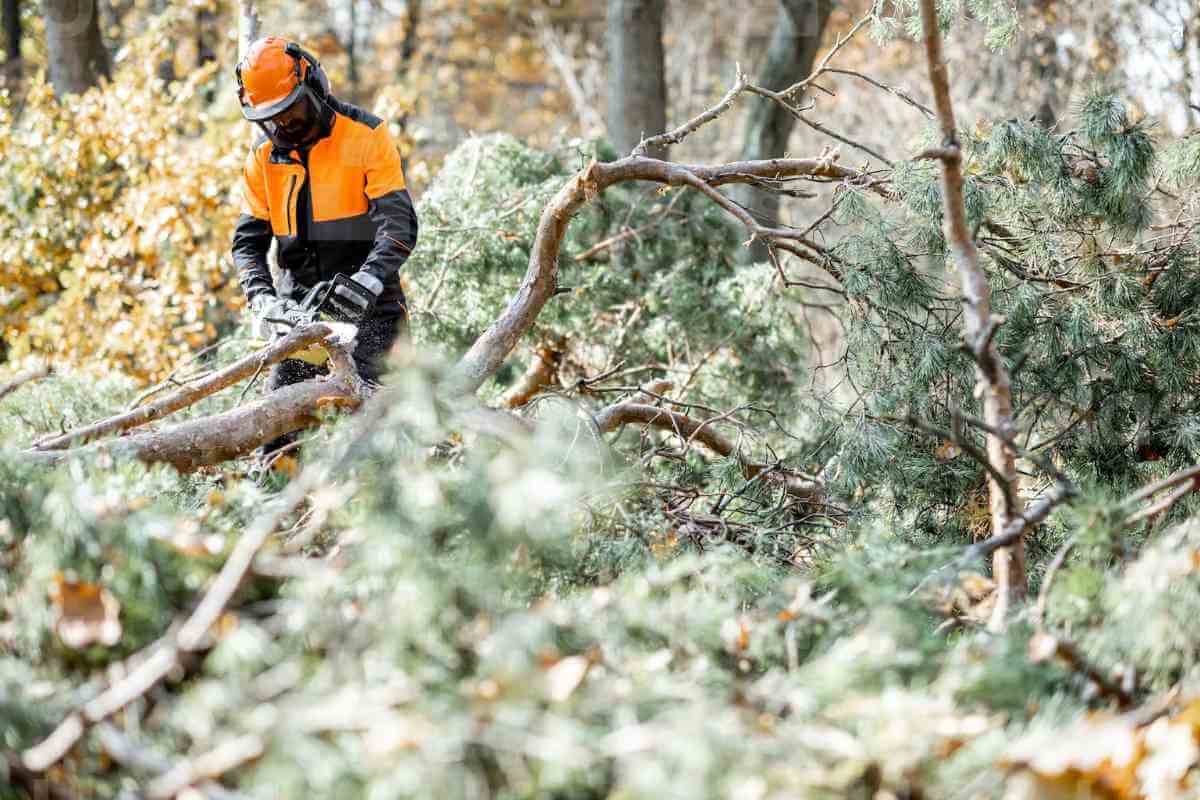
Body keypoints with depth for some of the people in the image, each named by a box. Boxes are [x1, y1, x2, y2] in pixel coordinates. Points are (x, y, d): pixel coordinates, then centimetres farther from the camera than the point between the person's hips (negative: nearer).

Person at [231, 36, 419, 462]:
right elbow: (248, 240, 7)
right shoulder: (263, 158, 9)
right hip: (300, 307, 4)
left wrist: (370, 279, -30)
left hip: (365, 306, -4)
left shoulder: (367, 136, -6)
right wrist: (261, 299, -12)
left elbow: (399, 224, -14)